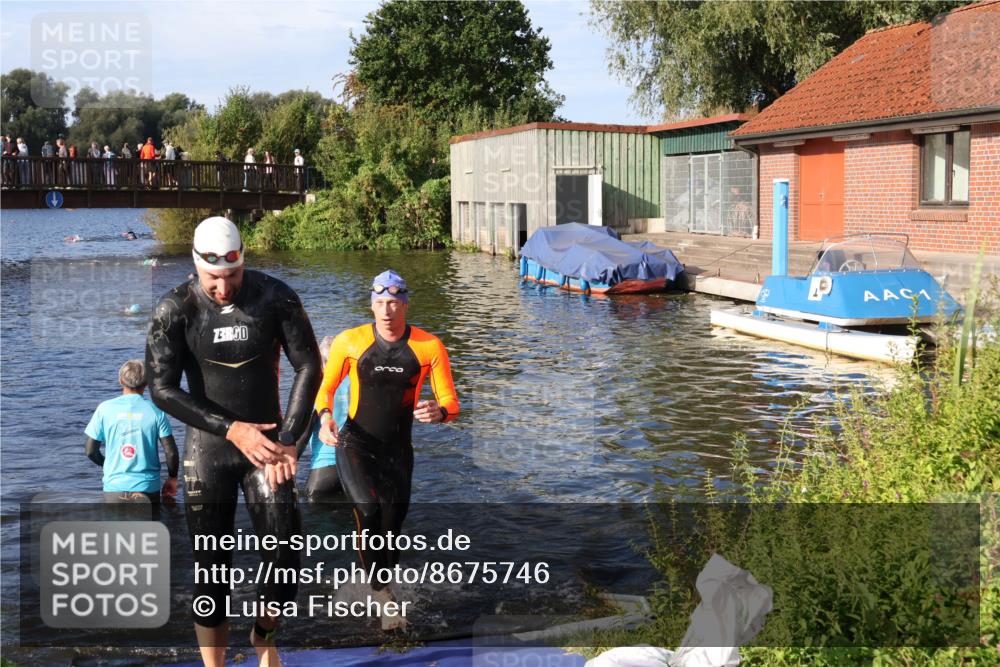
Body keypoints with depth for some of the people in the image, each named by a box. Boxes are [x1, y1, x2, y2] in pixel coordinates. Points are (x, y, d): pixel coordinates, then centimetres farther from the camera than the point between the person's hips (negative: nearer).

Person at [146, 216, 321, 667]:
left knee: (284, 554, -5)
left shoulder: (275, 297, -8)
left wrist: (289, 439, -10)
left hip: (266, 442, 1)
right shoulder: (175, 310, -9)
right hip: (207, 448, 0)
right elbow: (162, 388, -10)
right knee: (211, 567, 2)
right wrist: (231, 429, -16)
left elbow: (308, 367, -3)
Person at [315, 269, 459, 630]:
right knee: (368, 509, -28)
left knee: (391, 528, 9)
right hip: (355, 445, -2)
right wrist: (325, 416, -14)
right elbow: (325, 387, 7)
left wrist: (439, 412, -28)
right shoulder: (350, 342, -7)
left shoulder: (429, 347, -7)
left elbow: (451, 403, -4)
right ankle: (381, 590, -9)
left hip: (398, 450, 2)